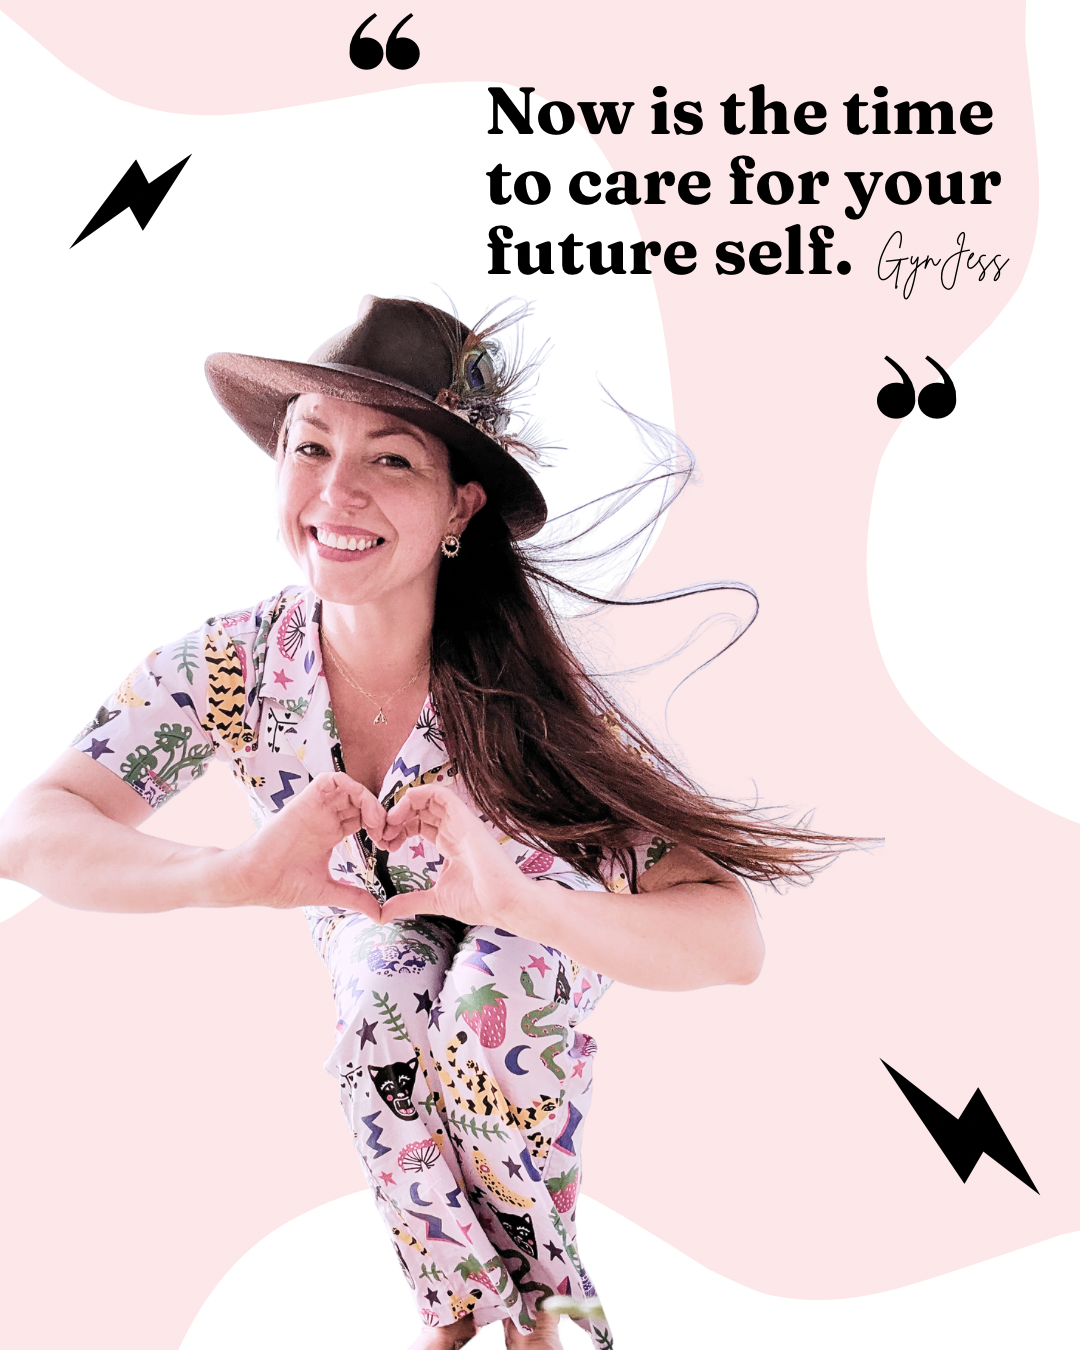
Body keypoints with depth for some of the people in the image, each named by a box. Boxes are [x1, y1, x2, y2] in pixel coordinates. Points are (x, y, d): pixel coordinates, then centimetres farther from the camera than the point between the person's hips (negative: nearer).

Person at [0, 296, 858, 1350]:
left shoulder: (532, 697, -38)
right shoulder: (229, 665, -29)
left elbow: (731, 947, -43)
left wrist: (521, 901, -63)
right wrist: (234, 874, -56)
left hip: (548, 916, -2)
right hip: (372, 922, 2)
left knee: (486, 1027, -33)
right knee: (380, 1035, -29)